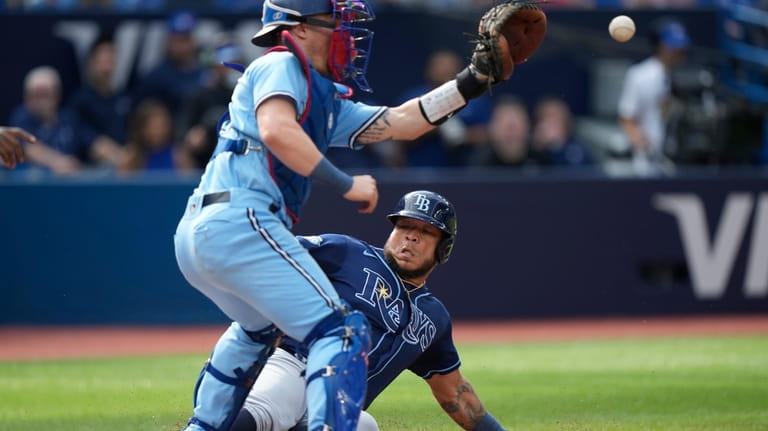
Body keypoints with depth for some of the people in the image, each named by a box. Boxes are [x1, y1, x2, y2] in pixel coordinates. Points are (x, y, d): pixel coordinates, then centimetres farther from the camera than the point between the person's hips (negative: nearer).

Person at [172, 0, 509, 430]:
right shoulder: (281, 65, -1)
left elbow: (400, 122, 23)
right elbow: (276, 130, -20)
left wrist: (473, 80, 18)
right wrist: (346, 184, -17)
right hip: (241, 223, -11)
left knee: (261, 327, 36)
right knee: (341, 331, -15)